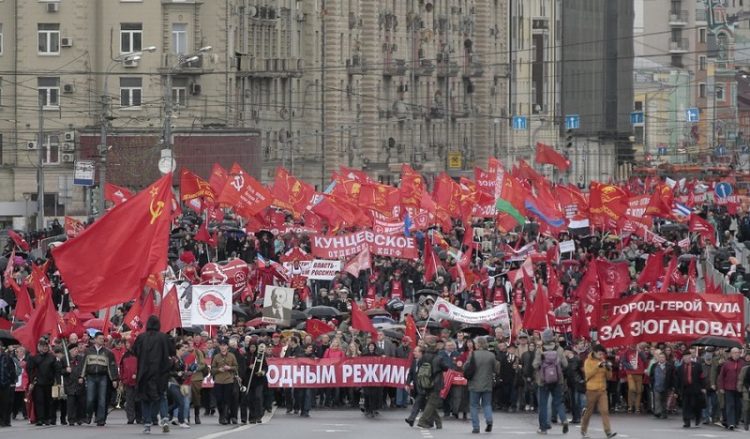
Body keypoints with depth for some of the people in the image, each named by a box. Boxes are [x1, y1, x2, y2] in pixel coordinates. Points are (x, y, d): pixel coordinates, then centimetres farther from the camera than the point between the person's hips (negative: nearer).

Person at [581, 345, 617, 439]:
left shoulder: (603, 362, 11)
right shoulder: (588, 361, -1)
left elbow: (608, 377, 11)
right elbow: (588, 374, -16)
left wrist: (609, 369, -9)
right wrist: (598, 366, -22)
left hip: (602, 390, 3)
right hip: (592, 390, -3)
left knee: (605, 411, -8)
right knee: (589, 411, 6)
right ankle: (584, 431, 21)